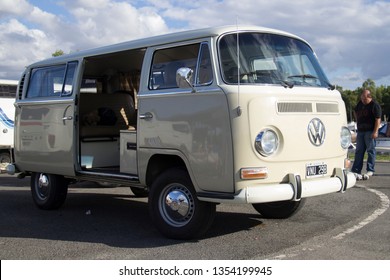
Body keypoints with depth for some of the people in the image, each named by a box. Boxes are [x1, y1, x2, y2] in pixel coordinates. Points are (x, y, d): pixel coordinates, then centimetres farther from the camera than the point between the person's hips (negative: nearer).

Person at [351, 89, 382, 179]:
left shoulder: (375, 105, -10)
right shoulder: (360, 103, 12)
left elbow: (378, 119, -14)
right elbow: (355, 112, 31)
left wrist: (375, 132, -21)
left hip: (370, 131, -7)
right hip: (360, 131, 7)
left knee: (371, 150, -2)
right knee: (359, 151, 6)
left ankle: (370, 170, 3)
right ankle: (356, 170, 7)